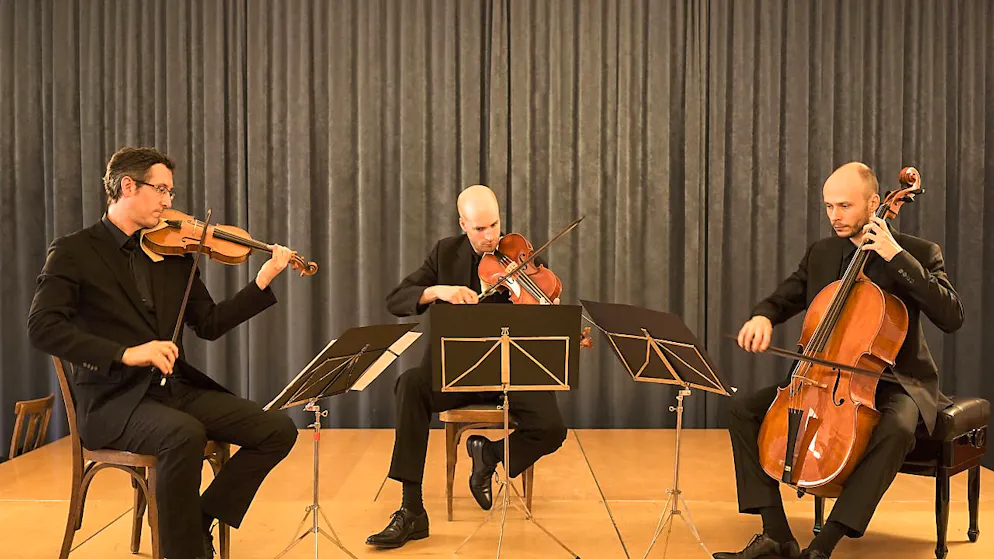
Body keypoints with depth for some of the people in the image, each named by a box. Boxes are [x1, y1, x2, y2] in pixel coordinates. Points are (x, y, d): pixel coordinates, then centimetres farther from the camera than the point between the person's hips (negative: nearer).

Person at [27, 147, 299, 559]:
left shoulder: (173, 252, 13)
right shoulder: (73, 251, -2)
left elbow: (209, 324, 12)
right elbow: (42, 328, -16)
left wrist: (264, 281, 1)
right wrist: (125, 353, -27)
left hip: (176, 388, 6)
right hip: (112, 401, -6)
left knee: (279, 430, -11)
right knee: (185, 434, -37)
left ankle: (199, 520, 2)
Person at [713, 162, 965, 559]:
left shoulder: (918, 253, -6)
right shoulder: (820, 254, 8)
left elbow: (952, 317, -19)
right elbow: (784, 298, 13)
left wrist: (898, 257, -24)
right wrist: (763, 316, -13)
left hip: (892, 381, -5)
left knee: (897, 429, -39)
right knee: (744, 408, -12)